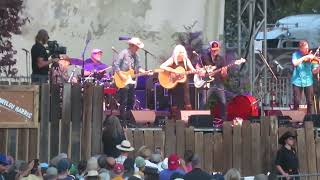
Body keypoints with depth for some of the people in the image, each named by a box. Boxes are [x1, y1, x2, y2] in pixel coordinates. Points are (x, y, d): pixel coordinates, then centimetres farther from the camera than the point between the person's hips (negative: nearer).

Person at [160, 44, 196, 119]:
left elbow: (193, 70, 4)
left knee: (187, 104, -5)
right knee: (175, 105, 0)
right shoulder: (172, 60, -4)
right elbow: (162, 66, -16)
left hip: (184, 84, 2)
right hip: (174, 84, -2)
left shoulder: (186, 60, 6)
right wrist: (173, 71, -23)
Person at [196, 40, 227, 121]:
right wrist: (201, 71, -9)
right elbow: (197, 66, 11)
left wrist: (224, 72, -18)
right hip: (207, 83, -2)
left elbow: (224, 75, 5)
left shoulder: (221, 59, 6)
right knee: (204, 102, -13)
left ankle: (224, 120, 13)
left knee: (223, 102, -2)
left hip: (218, 84, 2)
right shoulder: (204, 56, 2)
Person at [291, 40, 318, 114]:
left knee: (310, 102, 2)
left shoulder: (310, 56, 4)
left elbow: (314, 71, 3)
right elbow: (295, 63, -22)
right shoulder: (296, 55, -1)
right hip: (297, 81, -2)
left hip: (308, 81, 2)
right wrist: (305, 57, -24)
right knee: (296, 102, -3)